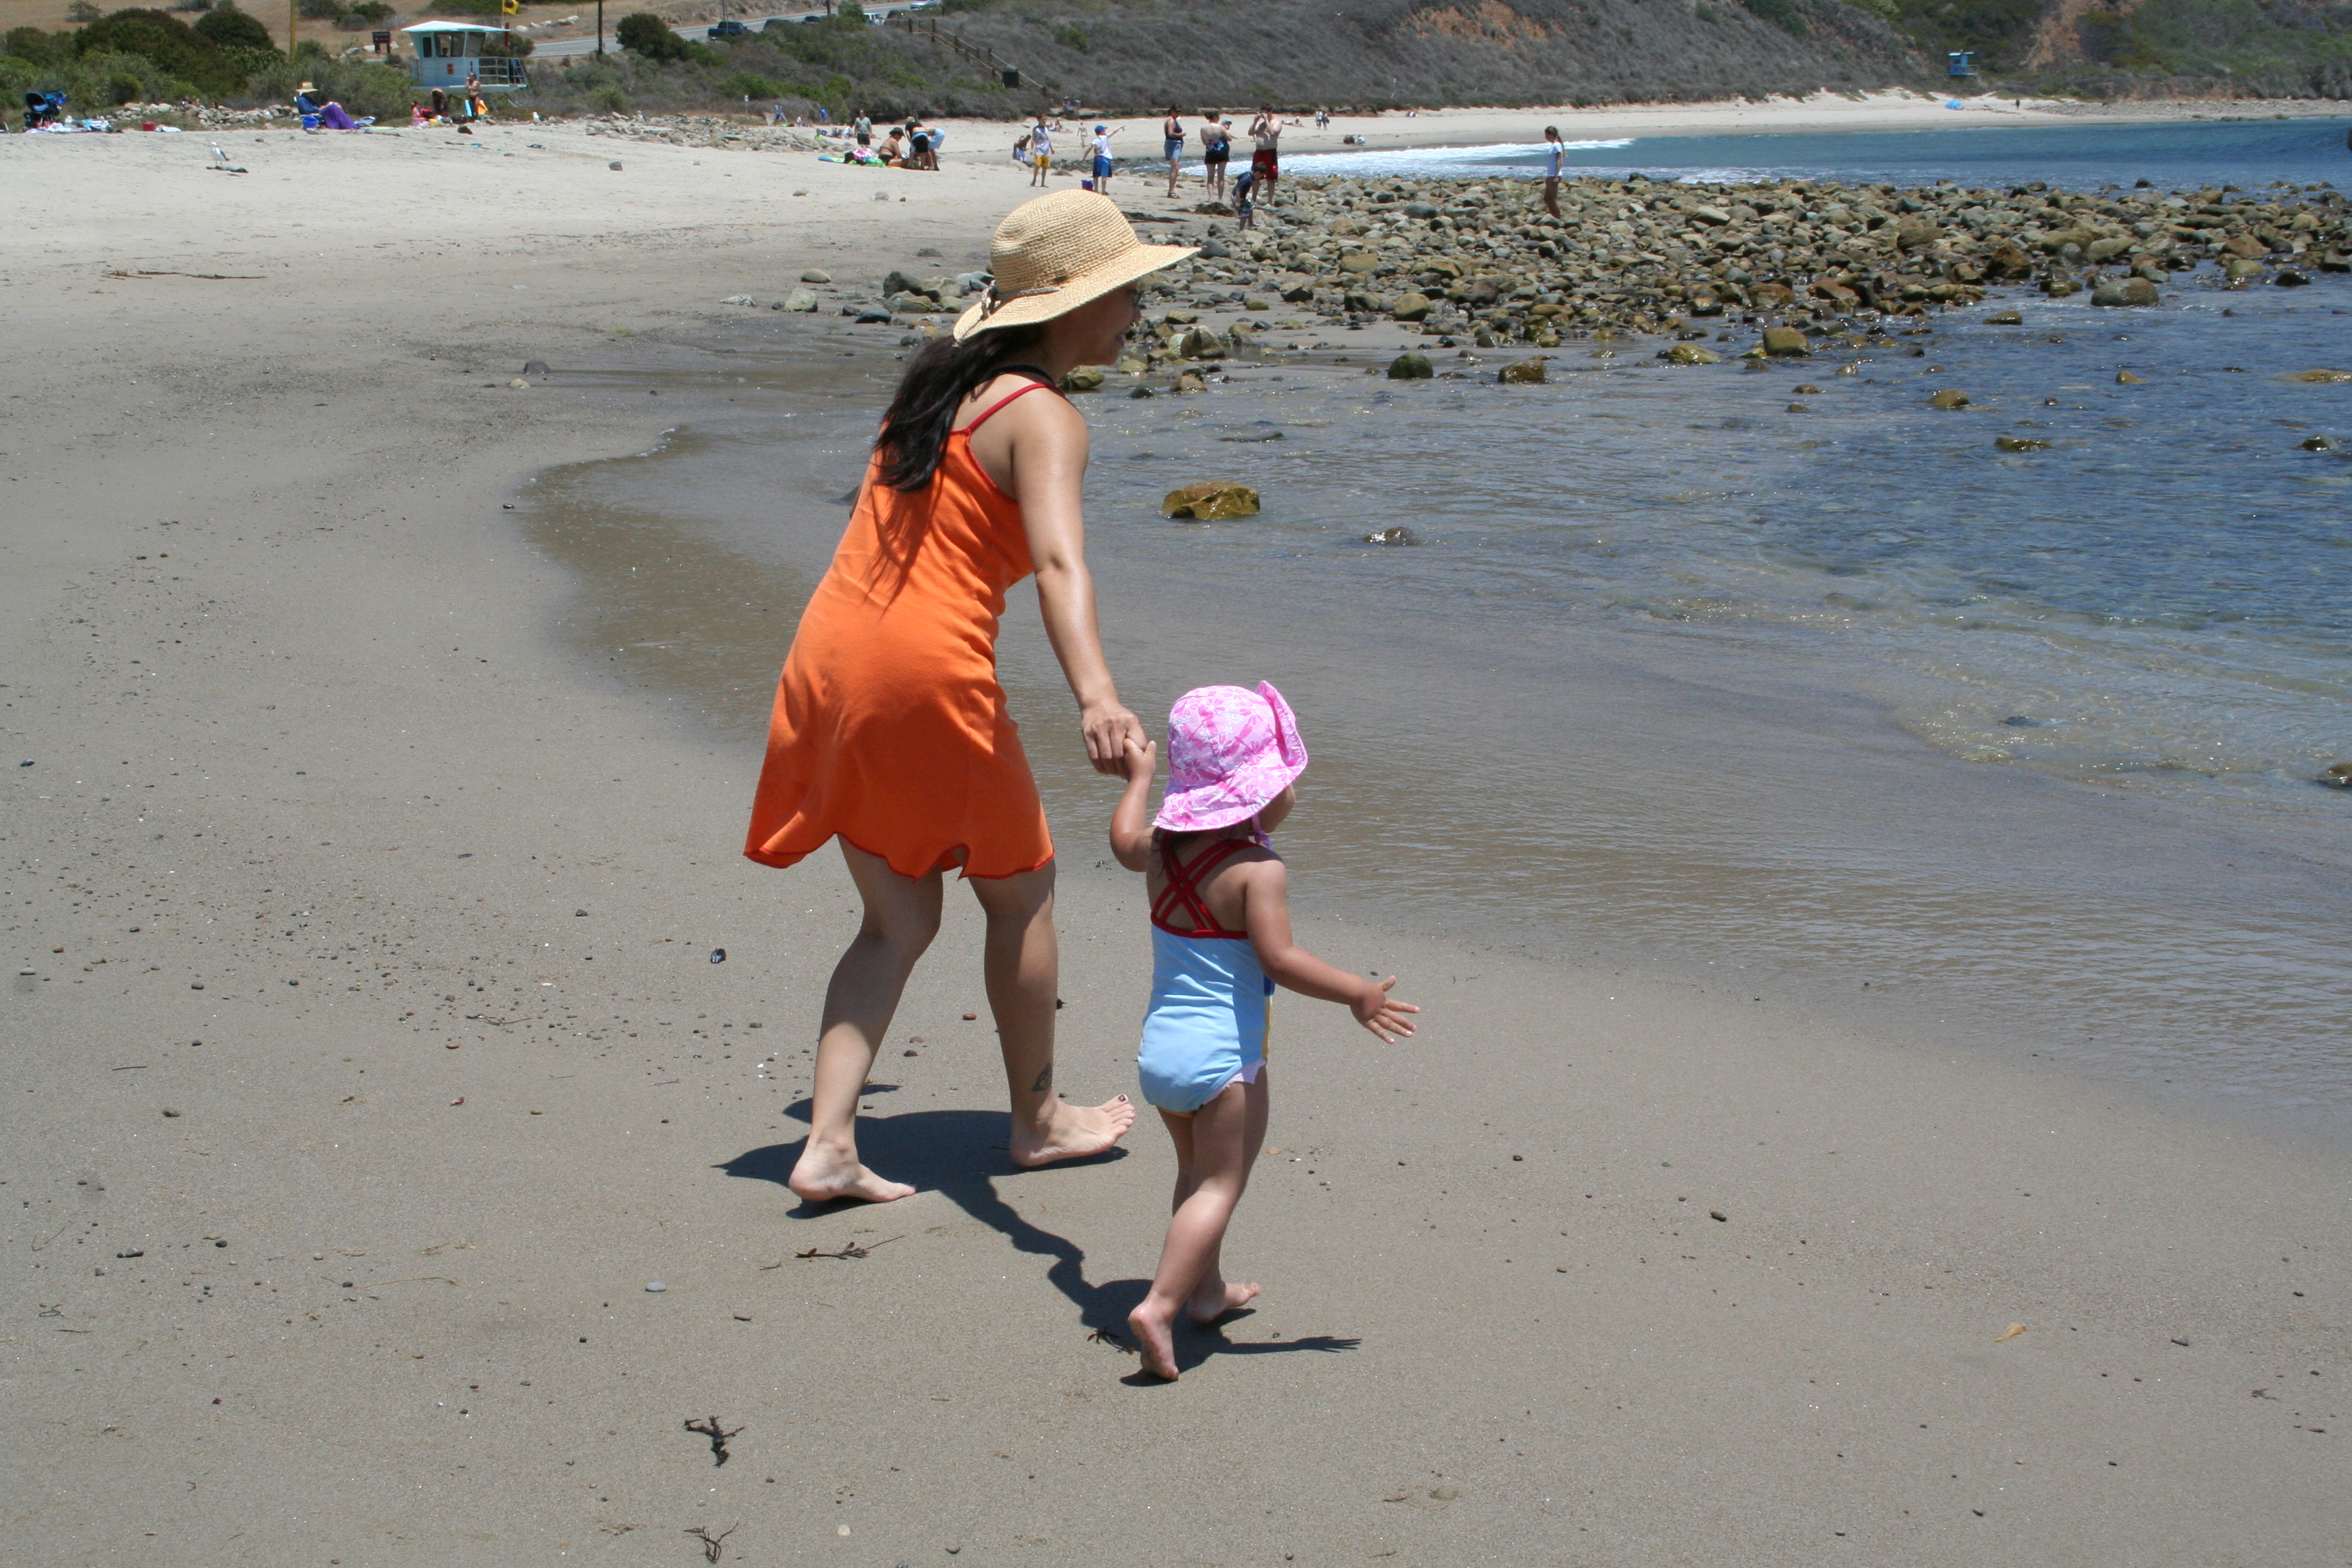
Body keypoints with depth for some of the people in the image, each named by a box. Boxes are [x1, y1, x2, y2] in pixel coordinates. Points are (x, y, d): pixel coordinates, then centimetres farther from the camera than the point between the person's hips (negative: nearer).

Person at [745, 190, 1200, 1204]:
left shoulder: (943, 375, 14)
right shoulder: (1043, 420, -11)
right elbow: (1060, 562, -29)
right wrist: (1094, 695, -43)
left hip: (828, 658, 8)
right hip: (928, 674, -8)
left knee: (899, 920, 16)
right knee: (1020, 887, 15)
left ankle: (827, 1147, 7)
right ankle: (1037, 1120, 29)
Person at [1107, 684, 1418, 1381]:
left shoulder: (1163, 850, 5)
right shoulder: (1258, 870, -17)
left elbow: (1124, 839, 29)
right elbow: (1279, 959, -24)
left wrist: (1139, 778, 44)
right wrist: (1356, 994, -20)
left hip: (1159, 1046, 8)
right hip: (1223, 1056, -8)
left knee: (1196, 1171, 24)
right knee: (1219, 1185, 0)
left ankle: (1206, 1287, 37)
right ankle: (1161, 1304, -11)